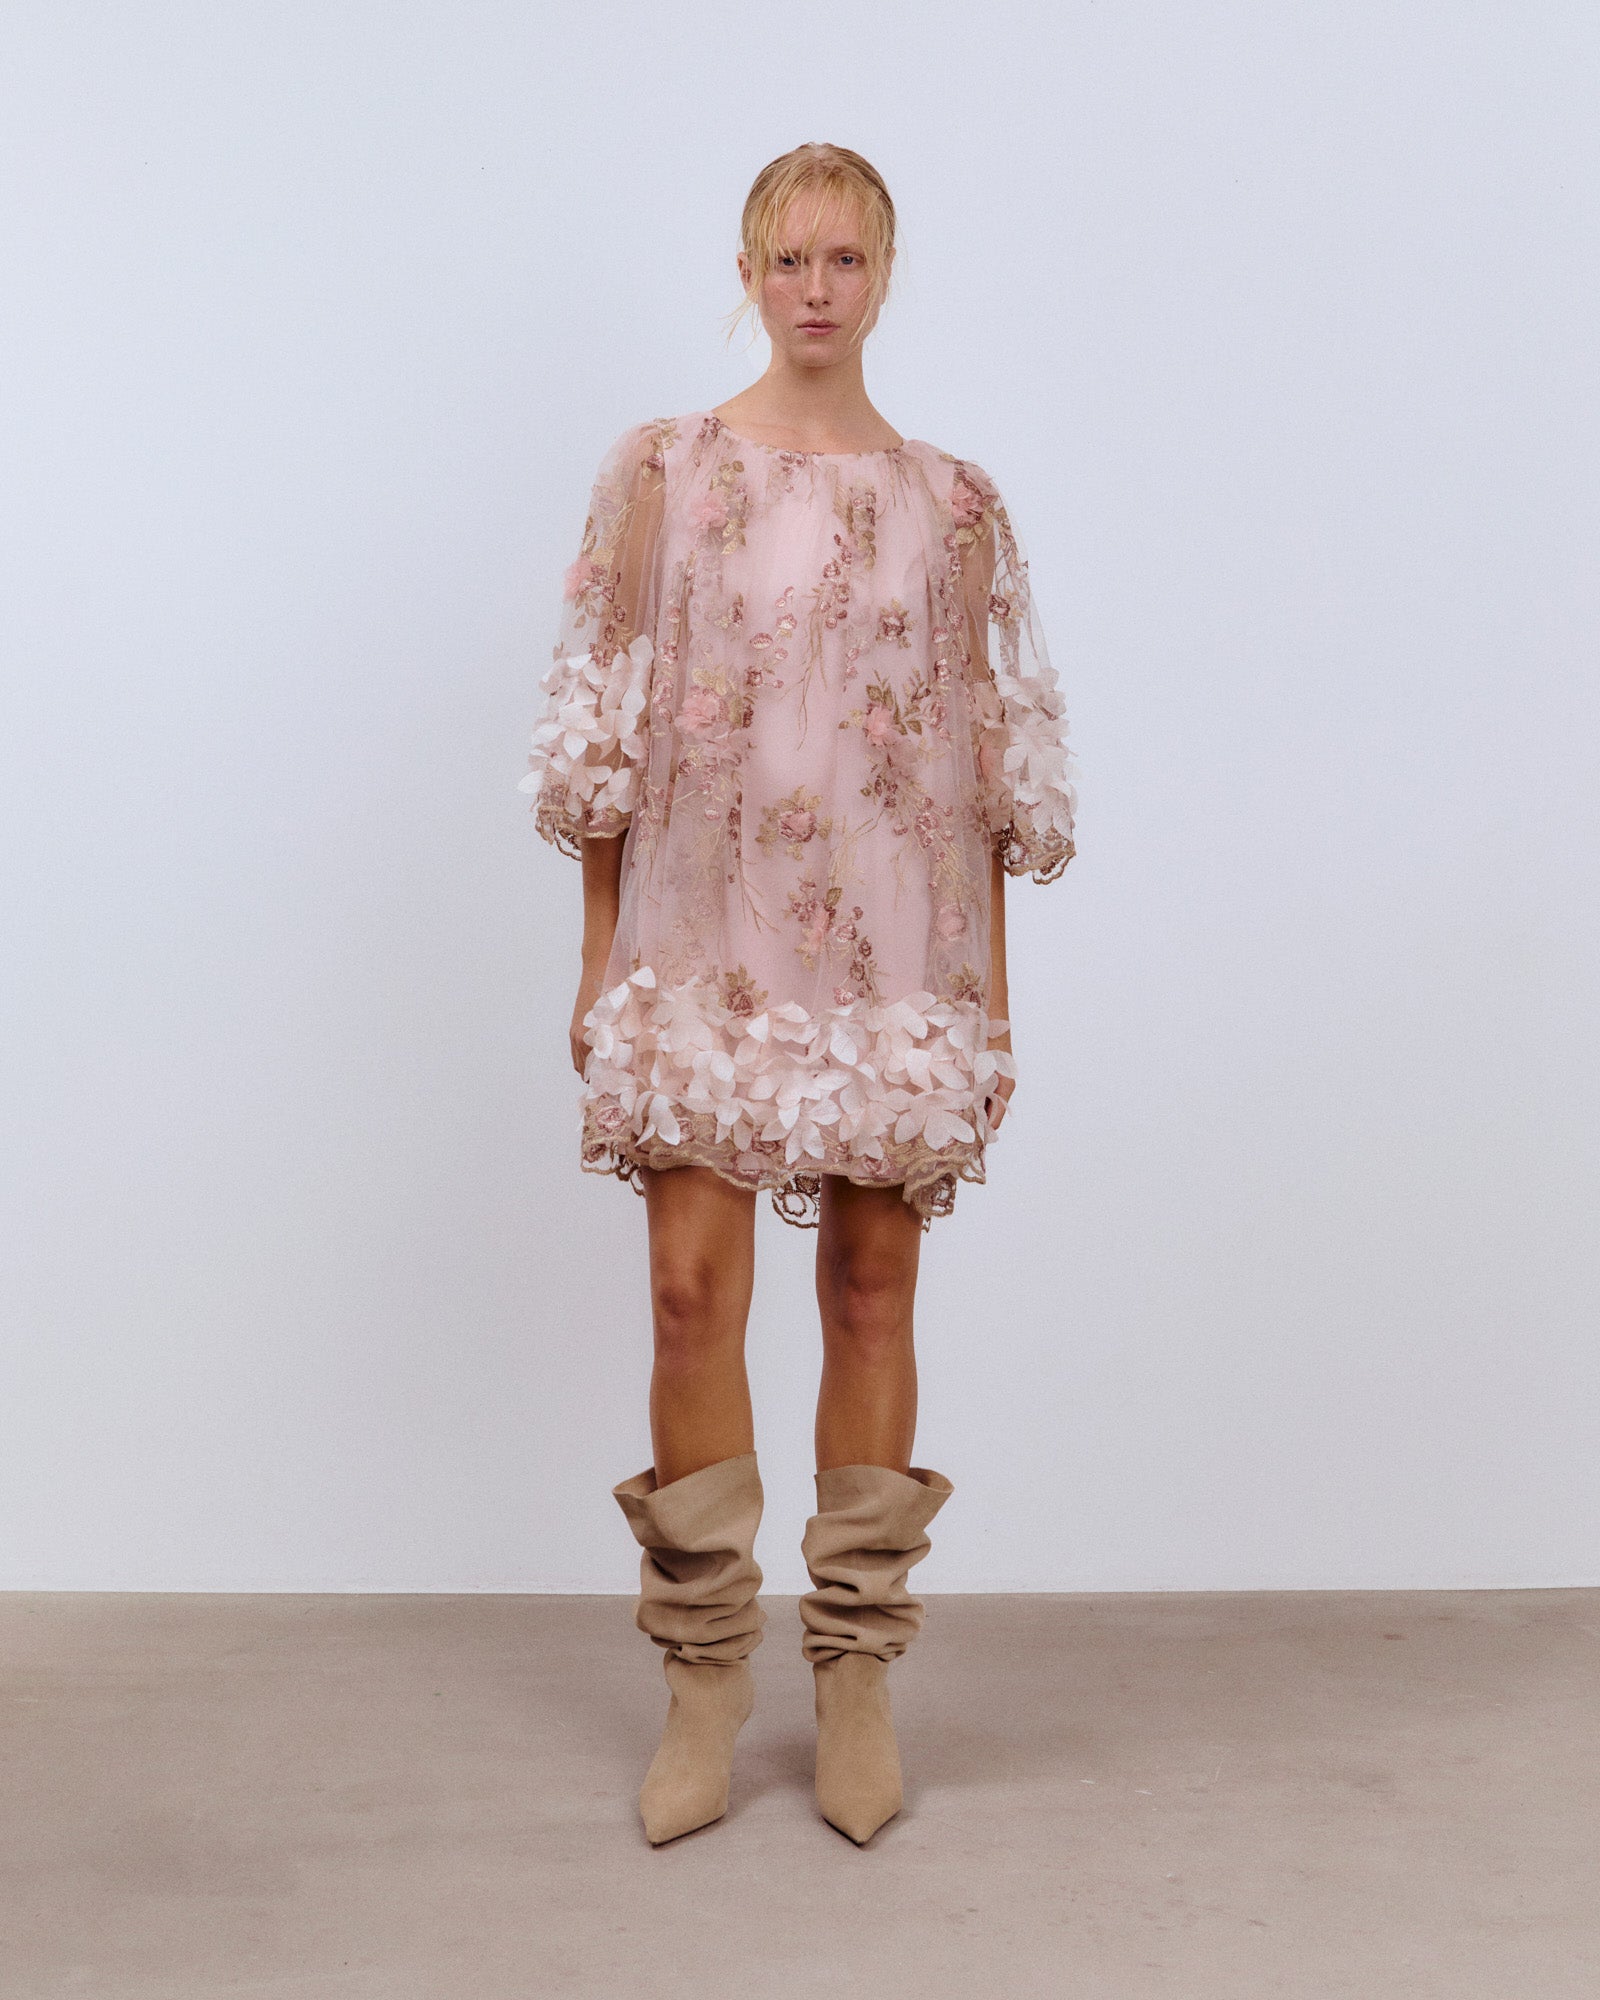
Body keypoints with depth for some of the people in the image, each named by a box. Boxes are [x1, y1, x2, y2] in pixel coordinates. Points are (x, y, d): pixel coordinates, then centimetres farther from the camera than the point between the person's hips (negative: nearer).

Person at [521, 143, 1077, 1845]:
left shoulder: (954, 503, 7)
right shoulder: (662, 470, 5)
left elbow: (994, 766, 8)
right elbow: (605, 731, 5)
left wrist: (993, 997, 5)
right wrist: (598, 963, 2)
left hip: (893, 952, 1)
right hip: (702, 938, 0)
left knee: (872, 1291, 5)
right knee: (692, 1288, -3)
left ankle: (858, 1673, 20)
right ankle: (705, 1677, 15)